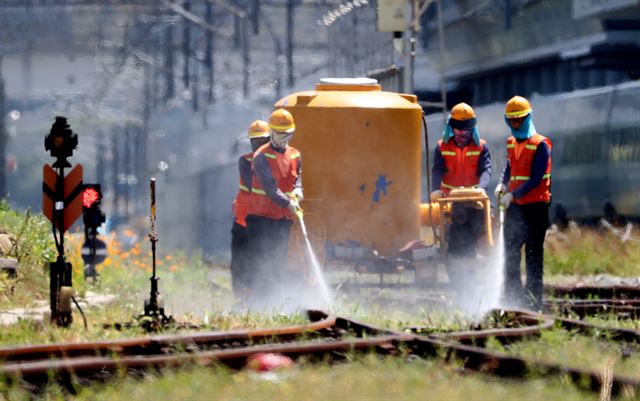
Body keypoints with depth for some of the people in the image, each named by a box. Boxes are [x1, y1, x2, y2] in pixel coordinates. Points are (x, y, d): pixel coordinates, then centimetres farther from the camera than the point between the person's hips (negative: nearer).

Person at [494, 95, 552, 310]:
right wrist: (503, 184, 4)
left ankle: (534, 299, -1)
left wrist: (513, 195, -22)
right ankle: (512, 295, 16)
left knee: (533, 253, -4)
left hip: (535, 206, -7)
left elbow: (536, 179, -17)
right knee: (510, 251, 9)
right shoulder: (511, 142, 12)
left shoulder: (540, 145, -12)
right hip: (514, 206, 7)